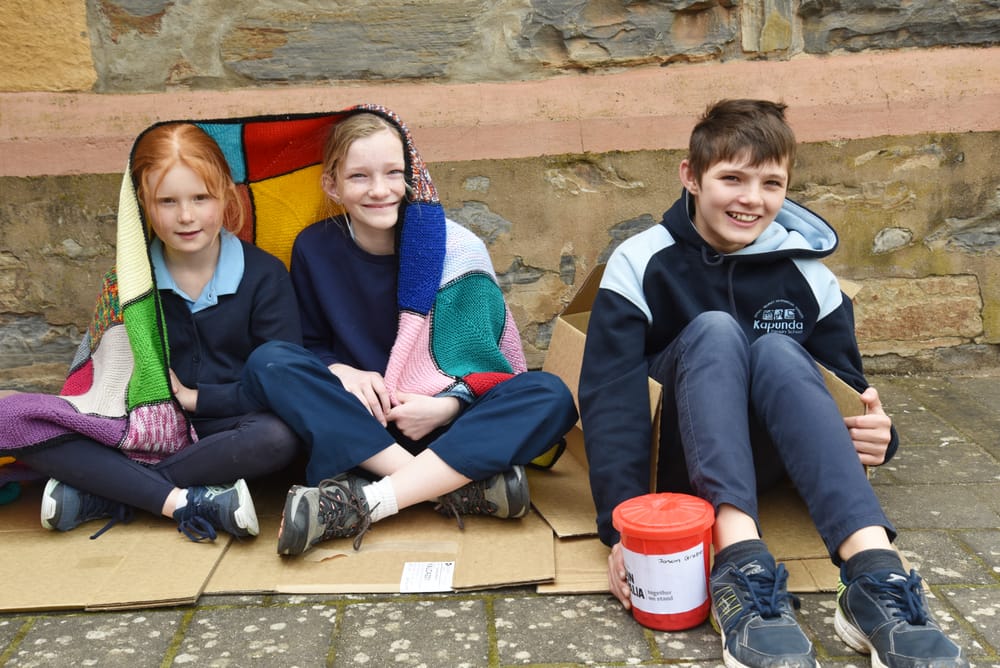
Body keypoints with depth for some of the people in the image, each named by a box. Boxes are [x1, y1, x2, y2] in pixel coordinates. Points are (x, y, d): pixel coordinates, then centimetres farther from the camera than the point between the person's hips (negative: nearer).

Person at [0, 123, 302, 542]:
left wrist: (196, 397, -10)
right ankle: (185, 501, -28)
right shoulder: (129, 280, 5)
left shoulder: (264, 275, -1)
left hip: (224, 433, -1)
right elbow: (104, 372, 2)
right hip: (141, 427, 2)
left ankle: (99, 494, -23)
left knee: (280, 437, -37)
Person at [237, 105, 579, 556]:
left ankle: (362, 502, -36)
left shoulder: (453, 248, -7)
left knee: (550, 396, -28)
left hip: (446, 421, -1)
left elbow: (482, 358, -4)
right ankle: (463, 487, -32)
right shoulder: (314, 250, -1)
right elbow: (311, 345, 8)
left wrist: (446, 407, -24)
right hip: (358, 422, 1)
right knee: (268, 363, -25)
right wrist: (342, 374, -15)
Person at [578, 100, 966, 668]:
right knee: (715, 329, -28)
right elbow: (610, 396, -19)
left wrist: (875, 432, -22)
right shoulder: (641, 264, -9)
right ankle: (742, 566, -46)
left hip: (765, 456, 2)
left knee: (778, 350, -28)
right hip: (676, 459, -2)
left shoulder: (807, 276, 0)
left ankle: (875, 579, -43)